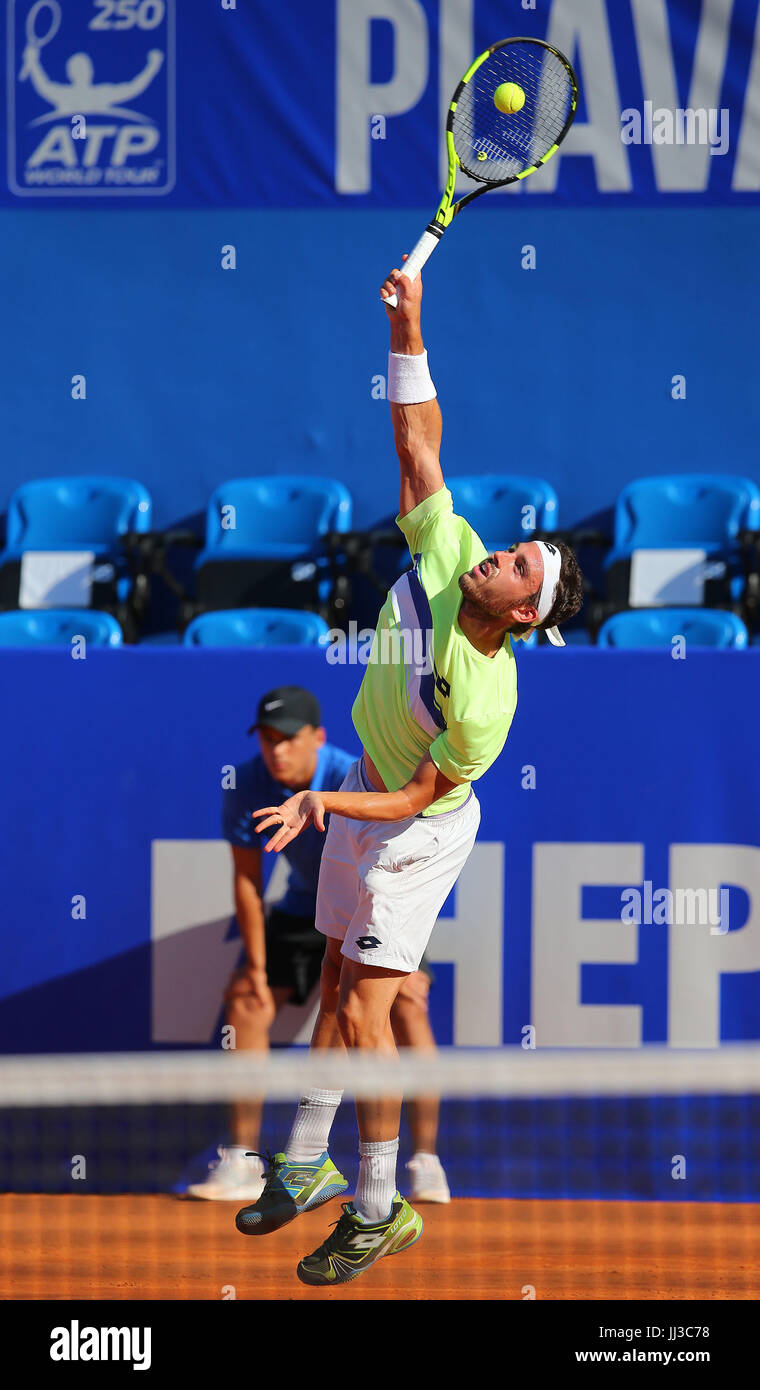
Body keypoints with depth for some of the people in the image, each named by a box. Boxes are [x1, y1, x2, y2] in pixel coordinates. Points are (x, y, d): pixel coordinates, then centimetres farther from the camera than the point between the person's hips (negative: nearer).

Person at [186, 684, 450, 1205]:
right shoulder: (246, 788, -18)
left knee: (407, 1004, -25)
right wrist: (257, 967, -10)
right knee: (245, 1003, -4)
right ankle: (242, 1162, 5)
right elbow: (247, 880, -9)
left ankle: (426, 1164, -22)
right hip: (305, 904, 5)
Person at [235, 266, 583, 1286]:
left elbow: (417, 798, -24)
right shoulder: (445, 551, -17)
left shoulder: (487, 701, -32)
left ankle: (382, 1207, 2)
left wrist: (326, 802, -33)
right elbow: (418, 437, -11)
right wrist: (408, 330, -19)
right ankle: (307, 1164, 27)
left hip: (417, 829, -8)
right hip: (360, 796, 8)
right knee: (339, 981, 16)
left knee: (363, 1012, -8)